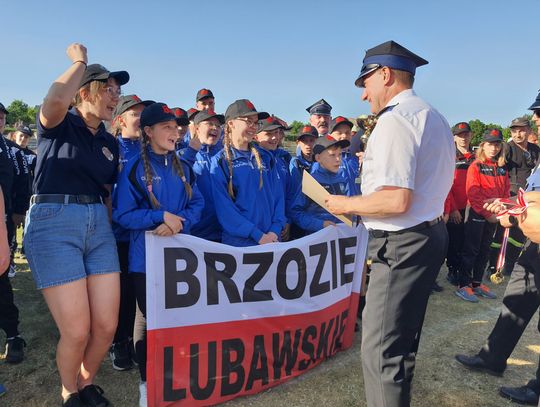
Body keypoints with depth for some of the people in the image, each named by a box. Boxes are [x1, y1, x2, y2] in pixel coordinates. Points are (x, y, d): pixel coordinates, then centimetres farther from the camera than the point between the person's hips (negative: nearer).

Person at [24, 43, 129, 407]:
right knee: (77, 332, -5)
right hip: (53, 224, -5)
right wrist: (80, 61, -7)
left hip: (99, 226, 5)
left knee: (106, 327, 2)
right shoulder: (58, 123, 0)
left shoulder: (110, 143, 16)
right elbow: (55, 98, -25)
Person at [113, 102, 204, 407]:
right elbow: (123, 215, -9)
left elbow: (197, 205, 4)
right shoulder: (134, 168, -6)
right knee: (148, 318, 6)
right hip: (146, 255, -4)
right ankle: (147, 382, 23)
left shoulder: (183, 168, 8)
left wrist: (179, 223, -15)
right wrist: (162, 216, -20)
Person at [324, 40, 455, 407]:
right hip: (431, 234, 11)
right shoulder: (436, 118, 15)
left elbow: (397, 200, -26)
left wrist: (347, 205, -11)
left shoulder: (395, 119, -16)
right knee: (402, 339, 24)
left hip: (403, 244, -11)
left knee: (379, 350, -3)